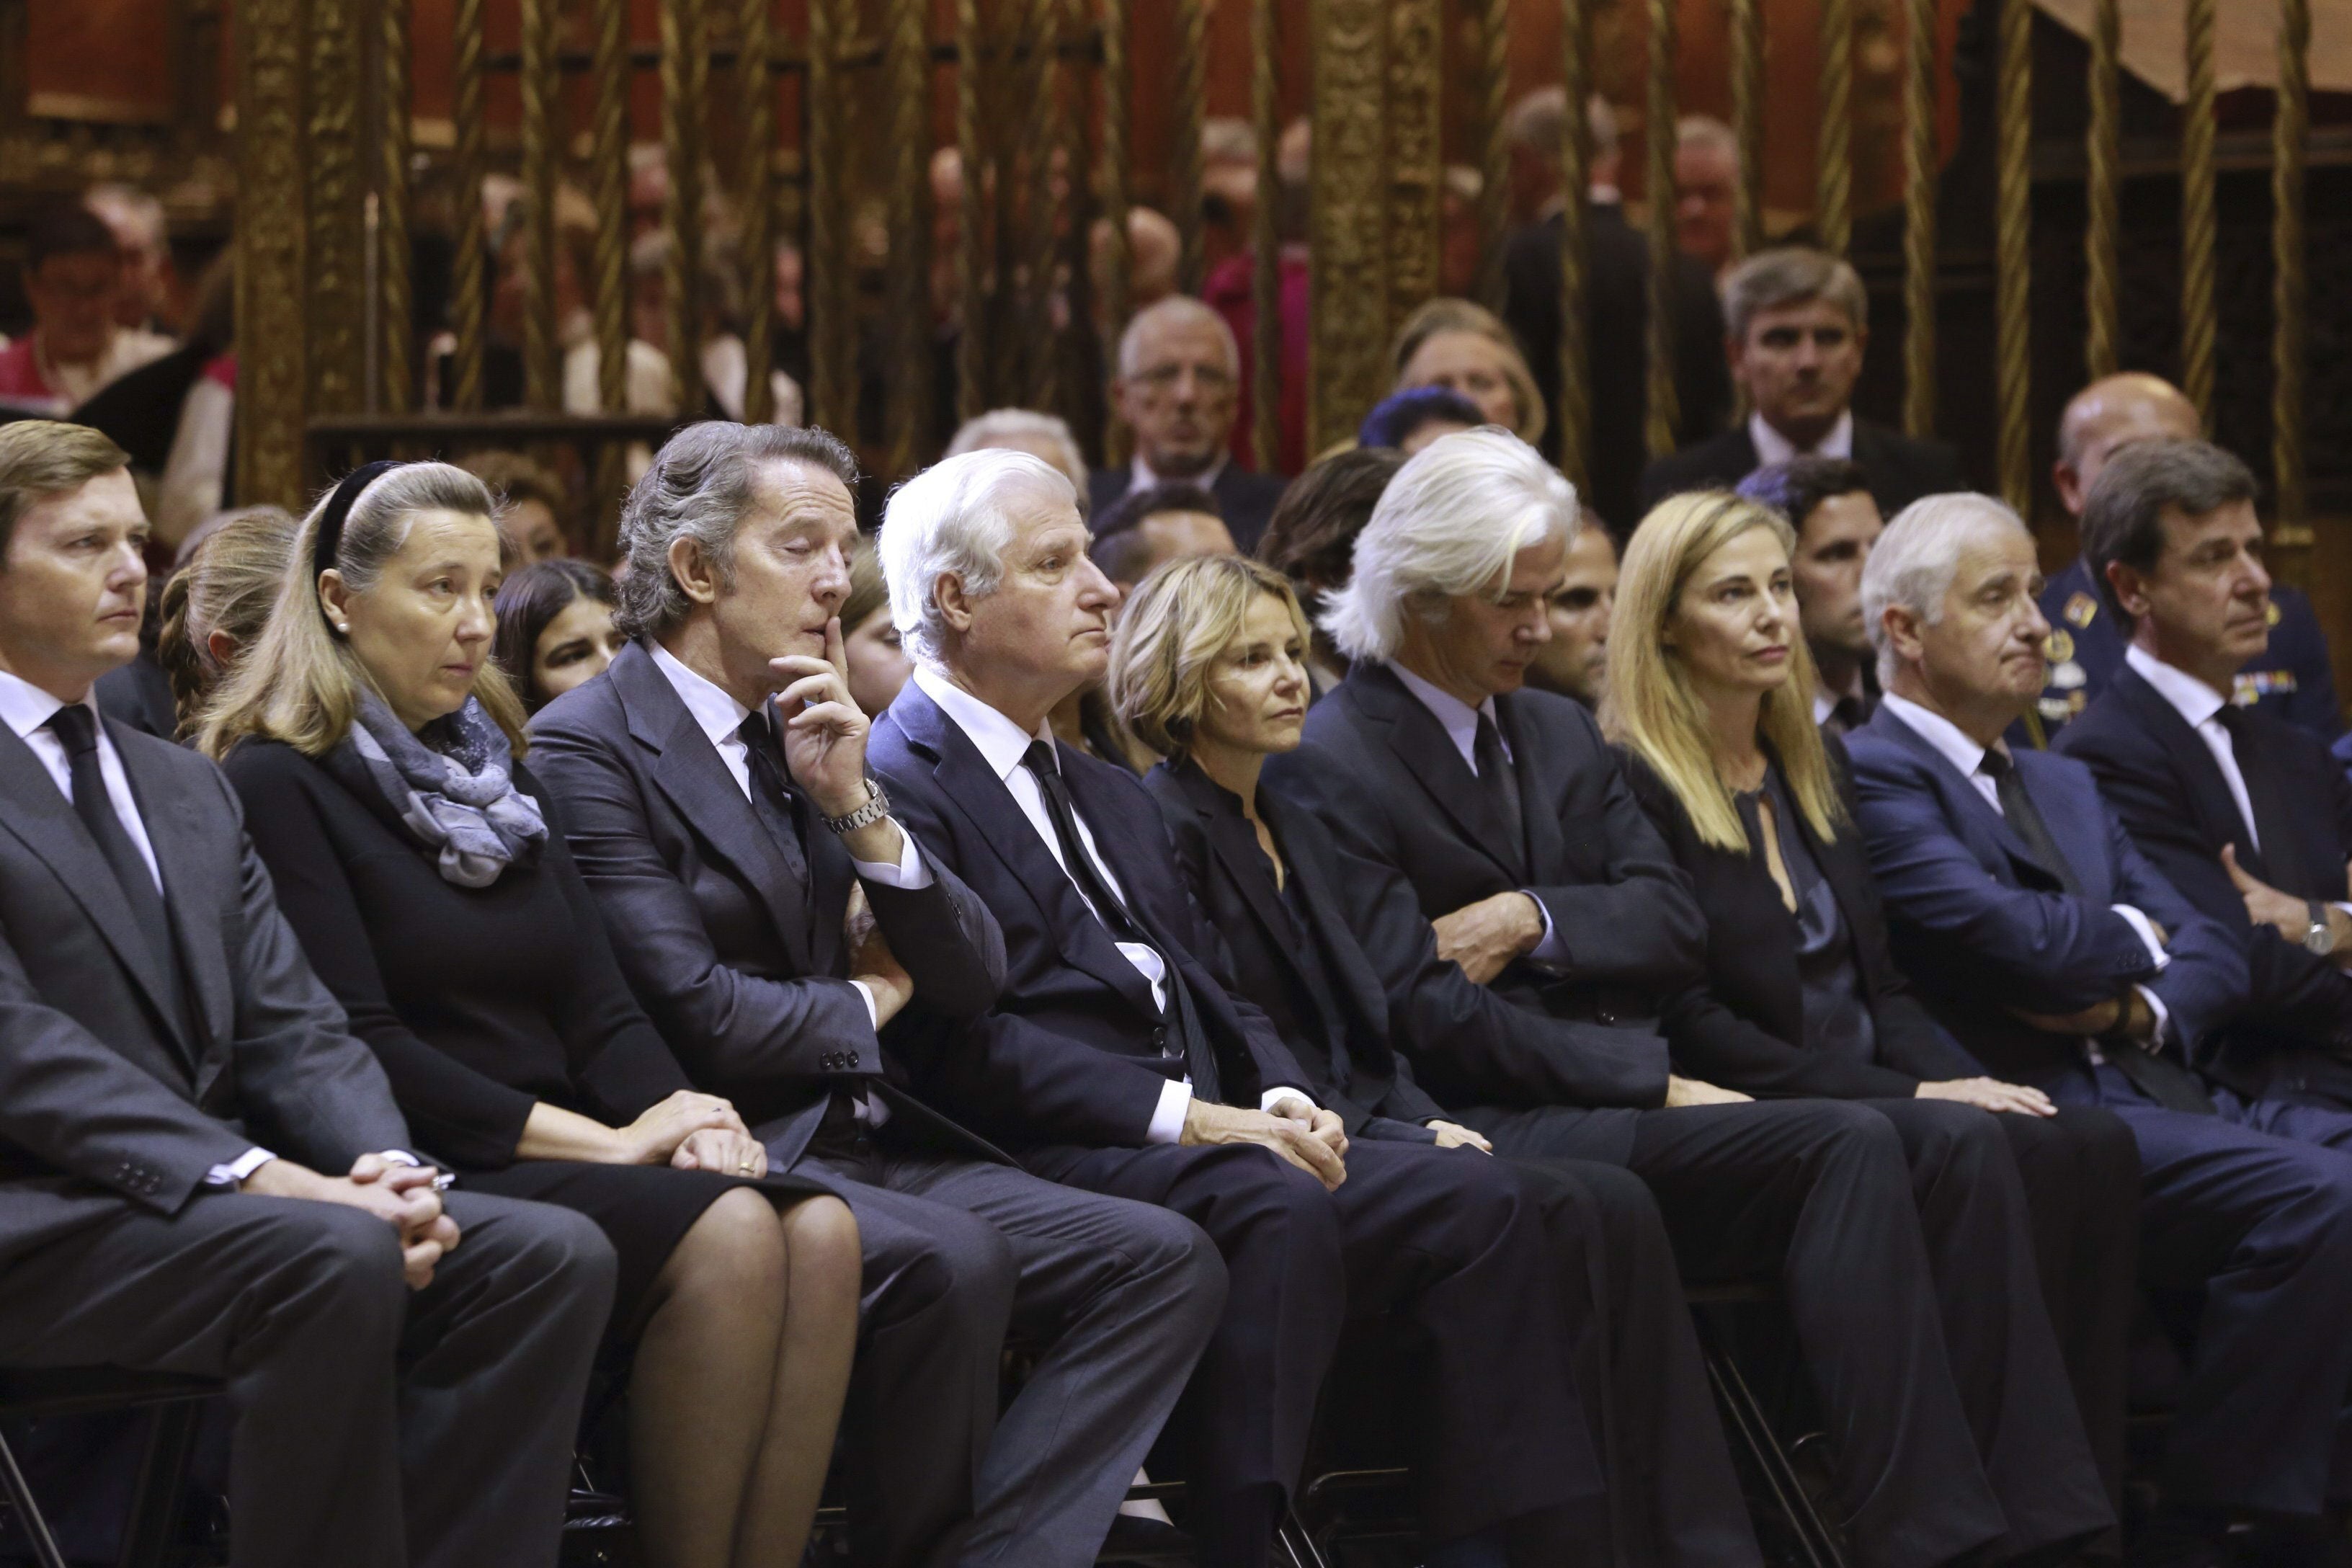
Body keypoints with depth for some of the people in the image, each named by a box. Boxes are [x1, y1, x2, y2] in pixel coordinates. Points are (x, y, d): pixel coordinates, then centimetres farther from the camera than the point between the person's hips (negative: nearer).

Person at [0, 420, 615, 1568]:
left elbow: (293, 1027, 13)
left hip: (208, 1197, 8)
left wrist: (388, 1167, -9)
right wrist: (261, 1178, -24)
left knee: (553, 1254, -14)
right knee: (332, 1260, -34)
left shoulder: (186, 788, 22)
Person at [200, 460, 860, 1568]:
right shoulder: (280, 782, -2)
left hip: (557, 1156, 7)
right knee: (726, 1235, -31)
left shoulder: (498, 773, 21)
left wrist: (680, 1115, -8)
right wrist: (604, 1142, -15)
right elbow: (355, 1043, -12)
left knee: (818, 1230, -23)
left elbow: (600, 1008, 16)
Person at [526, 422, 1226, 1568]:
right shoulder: (586, 748, -6)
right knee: (950, 1260, -34)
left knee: (1162, 1260, -11)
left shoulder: (807, 738, 18)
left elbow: (974, 984, 13)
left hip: (873, 1149, 8)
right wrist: (867, 1002, 2)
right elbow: (698, 1017, -17)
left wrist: (860, 808, -2)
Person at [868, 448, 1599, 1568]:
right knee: (1273, 1210, -34)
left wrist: (1279, 1093, 1)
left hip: (1195, 1137, 9)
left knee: (1470, 1204, -10)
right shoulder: (896, 784, -4)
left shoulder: (1109, 797, 28)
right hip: (1039, 1167, -9)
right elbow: (960, 1040, -15)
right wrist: (1182, 1114, -18)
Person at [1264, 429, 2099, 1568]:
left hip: (1612, 1094, 7)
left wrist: (1536, 920, -9)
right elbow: (1422, 1014, -11)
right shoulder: (1328, 767, -3)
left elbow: (1676, 928, 12)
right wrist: (1651, 1082, -15)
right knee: (1849, 1147, -27)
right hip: (1489, 1131, -7)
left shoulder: (1559, 735, 22)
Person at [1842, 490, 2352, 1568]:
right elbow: (2024, 942, -16)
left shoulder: (2063, 786, 27)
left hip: (2162, 1096, 9)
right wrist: (2135, 937, 6)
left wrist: (2143, 1009, -4)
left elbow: (2214, 955, 20)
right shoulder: (1870, 777, -3)